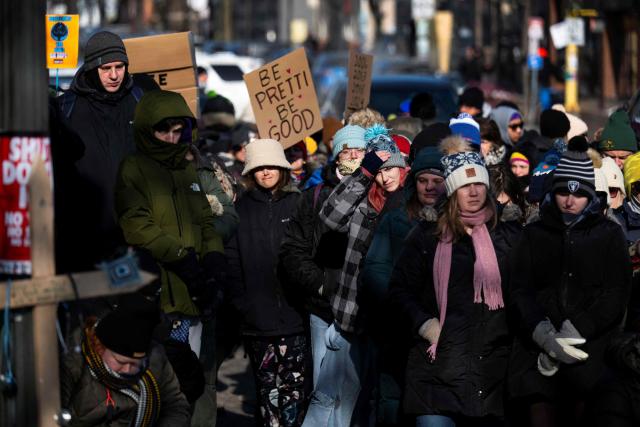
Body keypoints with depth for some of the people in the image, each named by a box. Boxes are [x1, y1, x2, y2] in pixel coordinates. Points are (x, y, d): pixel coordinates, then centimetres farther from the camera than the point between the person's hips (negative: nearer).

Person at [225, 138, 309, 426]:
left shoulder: (299, 203, 5)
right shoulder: (242, 208, 8)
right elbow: (232, 260, 4)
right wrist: (240, 302, -3)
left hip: (295, 313, -1)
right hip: (258, 318, 1)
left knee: (296, 387, -3)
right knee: (267, 390, 2)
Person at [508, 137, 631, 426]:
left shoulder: (609, 234, 13)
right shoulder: (535, 234, 17)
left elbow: (616, 294, 4)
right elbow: (520, 290, 9)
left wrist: (576, 331, -11)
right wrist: (541, 331, -11)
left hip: (592, 336, 0)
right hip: (539, 336, 1)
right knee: (537, 397, -21)